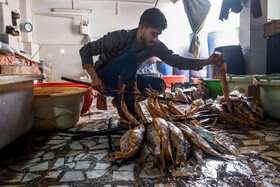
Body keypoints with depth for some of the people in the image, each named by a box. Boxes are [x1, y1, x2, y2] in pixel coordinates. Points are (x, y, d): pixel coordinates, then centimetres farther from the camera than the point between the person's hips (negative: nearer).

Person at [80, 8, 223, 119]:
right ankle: (126, 109, -26)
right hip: (104, 82, -5)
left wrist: (207, 61, -21)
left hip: (123, 81, 5)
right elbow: (85, 50, -19)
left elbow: (177, 61, -9)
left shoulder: (155, 46, -8)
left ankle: (121, 101, -3)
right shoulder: (120, 38, -24)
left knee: (159, 84, -14)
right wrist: (94, 78, -30)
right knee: (130, 57, -32)